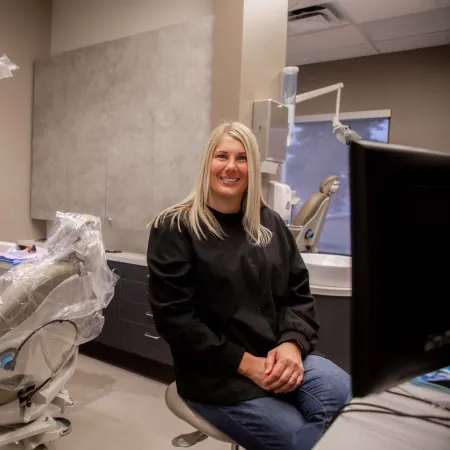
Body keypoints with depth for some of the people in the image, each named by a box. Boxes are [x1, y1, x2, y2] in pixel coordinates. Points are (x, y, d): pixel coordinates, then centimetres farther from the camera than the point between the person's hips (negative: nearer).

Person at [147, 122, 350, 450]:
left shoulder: (270, 223, 10)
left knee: (351, 397, -22)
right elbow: (174, 316, -11)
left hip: (278, 356, 5)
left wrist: (292, 344, -11)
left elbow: (299, 294, 9)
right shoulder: (175, 228, -5)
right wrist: (244, 362, -15)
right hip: (216, 373, -4)